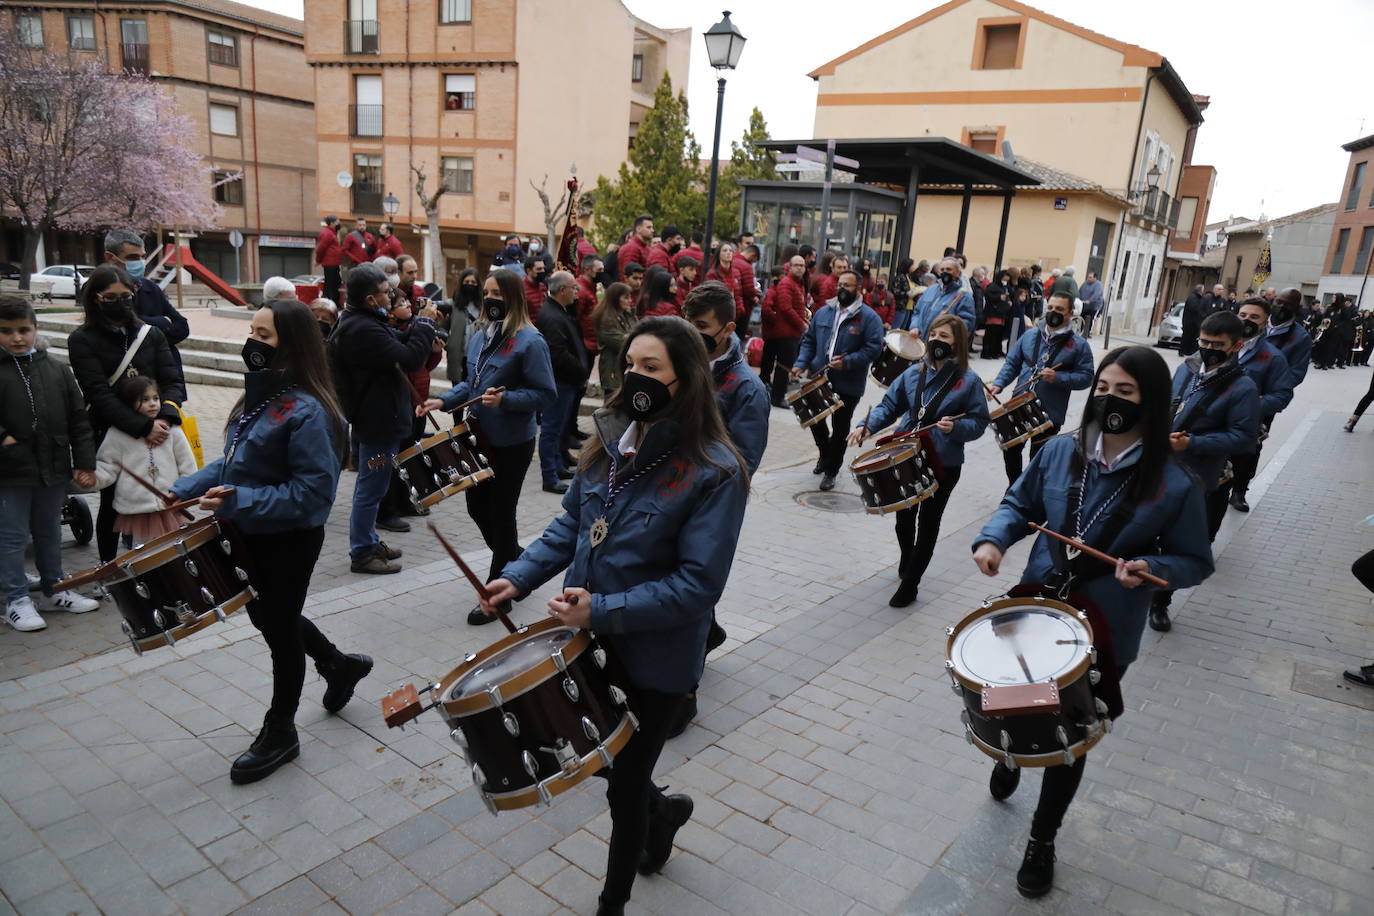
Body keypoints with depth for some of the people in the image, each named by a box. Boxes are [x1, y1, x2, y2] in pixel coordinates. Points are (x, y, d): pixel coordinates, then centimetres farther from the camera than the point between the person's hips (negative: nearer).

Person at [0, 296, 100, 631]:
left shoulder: (57, 370, 4)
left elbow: (79, 419, 5)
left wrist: (85, 462, 1)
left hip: (54, 468, 4)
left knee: (50, 533, 17)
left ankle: (53, 590, 31)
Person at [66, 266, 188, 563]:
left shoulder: (151, 334, 7)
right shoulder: (82, 340, -3)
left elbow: (172, 381, 0)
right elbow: (99, 393, -13)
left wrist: (165, 418, -19)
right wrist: (143, 427, -22)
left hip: (156, 433, 2)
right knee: (112, 505, 9)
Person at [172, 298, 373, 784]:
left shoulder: (307, 410, -25)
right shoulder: (259, 394, 3)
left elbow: (313, 490, -27)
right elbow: (235, 461, 12)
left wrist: (238, 502, -31)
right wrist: (184, 490, 1)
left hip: (288, 541, -9)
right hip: (252, 535, 9)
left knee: (279, 625, 9)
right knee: (266, 616, 24)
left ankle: (280, 732, 31)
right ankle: (340, 665, 46)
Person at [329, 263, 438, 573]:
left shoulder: (359, 321, 8)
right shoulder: (364, 330, -26)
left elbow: (397, 342, 13)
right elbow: (408, 359, -27)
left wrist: (420, 323, -1)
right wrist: (425, 323, -16)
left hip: (368, 416, 11)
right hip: (378, 421, -11)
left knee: (369, 485, 21)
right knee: (371, 489, 0)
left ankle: (368, 541, 35)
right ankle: (362, 553, 11)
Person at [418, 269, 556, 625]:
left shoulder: (529, 340, -16)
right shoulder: (479, 335, 8)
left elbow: (545, 395, -17)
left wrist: (505, 399, -29)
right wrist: (443, 401, 1)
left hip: (512, 444, -8)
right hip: (480, 438, 8)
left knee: (500, 514, 4)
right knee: (477, 507, 16)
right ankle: (517, 561, 40)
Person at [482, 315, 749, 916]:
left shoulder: (714, 472, -21)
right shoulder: (613, 441, 0)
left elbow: (698, 584, -24)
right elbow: (572, 524, 10)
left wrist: (602, 612, -28)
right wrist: (519, 577, -4)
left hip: (654, 660, -6)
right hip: (590, 641, 6)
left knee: (624, 789, 13)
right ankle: (662, 810, 54)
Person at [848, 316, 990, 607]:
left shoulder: (969, 381, -8)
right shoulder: (914, 373, 3)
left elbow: (978, 422, -6)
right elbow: (890, 405, 6)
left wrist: (955, 427, -27)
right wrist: (867, 426, -11)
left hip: (944, 465, -4)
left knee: (928, 523, 8)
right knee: (904, 517, 18)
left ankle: (910, 583, 21)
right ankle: (906, 561, 47)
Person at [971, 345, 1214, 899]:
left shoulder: (1173, 484, -16)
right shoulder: (1060, 452, -8)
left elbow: (1195, 562, -5)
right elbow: (1020, 504, 6)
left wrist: (1150, 568, -26)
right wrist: (993, 540, -13)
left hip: (1105, 634, -2)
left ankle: (1042, 840, 37)